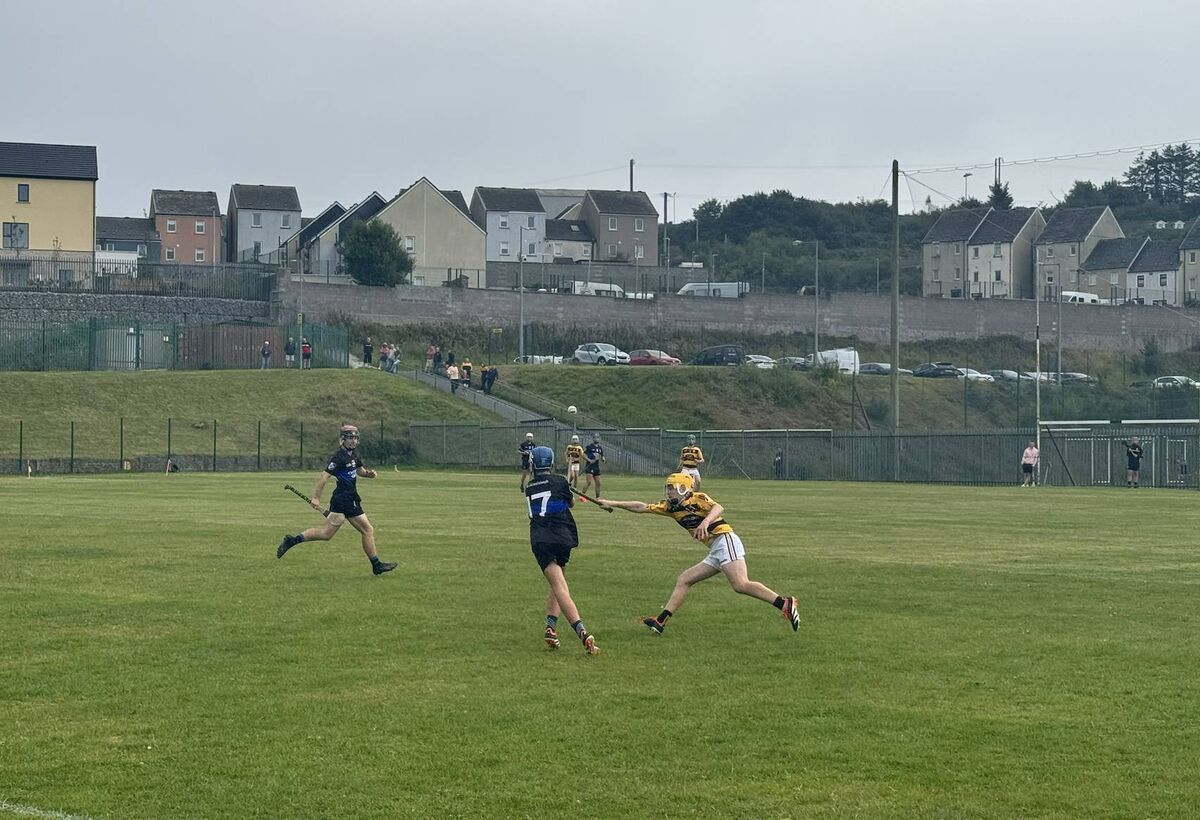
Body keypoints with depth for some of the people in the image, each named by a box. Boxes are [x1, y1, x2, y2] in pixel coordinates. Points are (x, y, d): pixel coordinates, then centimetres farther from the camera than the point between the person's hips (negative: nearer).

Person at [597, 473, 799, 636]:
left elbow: (718, 508, -23)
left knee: (740, 584, -26)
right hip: (715, 552, 9)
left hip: (725, 541, -9)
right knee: (683, 580, 10)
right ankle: (661, 622, 9)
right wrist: (612, 504, 21)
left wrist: (706, 521, -39)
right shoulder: (671, 507, 19)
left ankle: (785, 604, -29)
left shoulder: (696, 499, -4)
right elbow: (641, 507, 22)